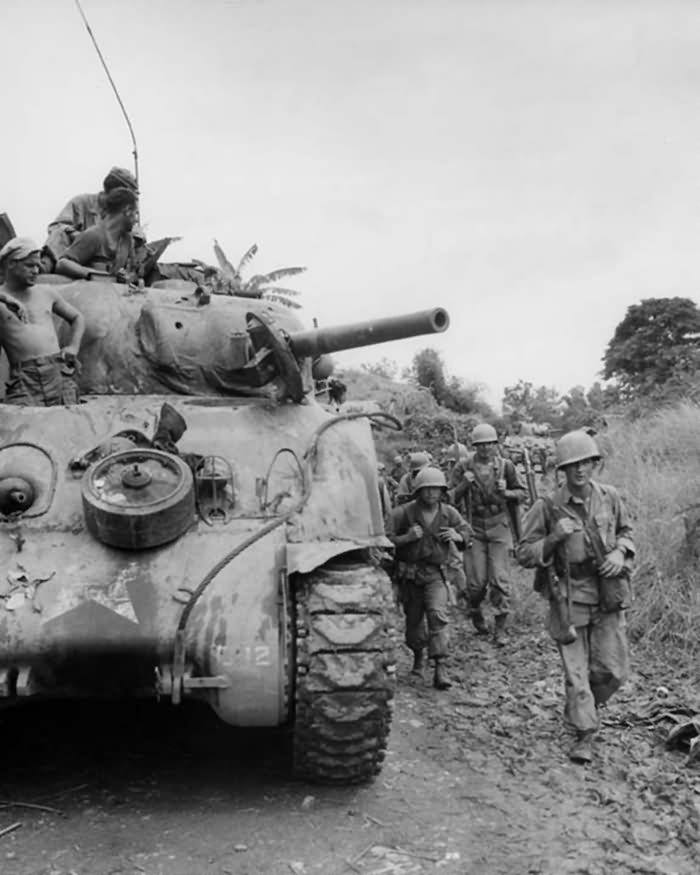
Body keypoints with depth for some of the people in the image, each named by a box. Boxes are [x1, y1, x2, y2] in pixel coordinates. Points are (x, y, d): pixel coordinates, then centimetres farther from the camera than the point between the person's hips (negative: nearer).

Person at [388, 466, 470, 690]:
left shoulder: (449, 513, -2)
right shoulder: (404, 512, -11)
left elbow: (466, 530, 14)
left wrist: (457, 536, -8)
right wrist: (407, 538, -24)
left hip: (435, 573, 0)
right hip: (409, 573, 0)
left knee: (438, 615, -17)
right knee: (413, 619, 12)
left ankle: (440, 668, -15)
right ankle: (418, 655, 40)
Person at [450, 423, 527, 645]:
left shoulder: (505, 466, 2)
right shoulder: (463, 467, 0)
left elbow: (523, 493, 10)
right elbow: (450, 499, 0)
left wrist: (507, 493, -10)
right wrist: (464, 484, -17)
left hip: (499, 527, 0)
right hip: (474, 528, 0)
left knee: (500, 579, -3)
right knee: (477, 580, -1)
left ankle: (500, 629, 7)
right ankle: (475, 611, 31)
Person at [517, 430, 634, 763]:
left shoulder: (609, 497, -2)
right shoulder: (548, 507, -11)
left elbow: (625, 531, 17)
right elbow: (524, 554, -8)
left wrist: (620, 552, -4)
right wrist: (554, 538, -24)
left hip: (608, 597, 3)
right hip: (570, 598, -3)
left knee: (612, 670, 8)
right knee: (576, 670, 2)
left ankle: (580, 707, 38)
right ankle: (584, 735, 19)